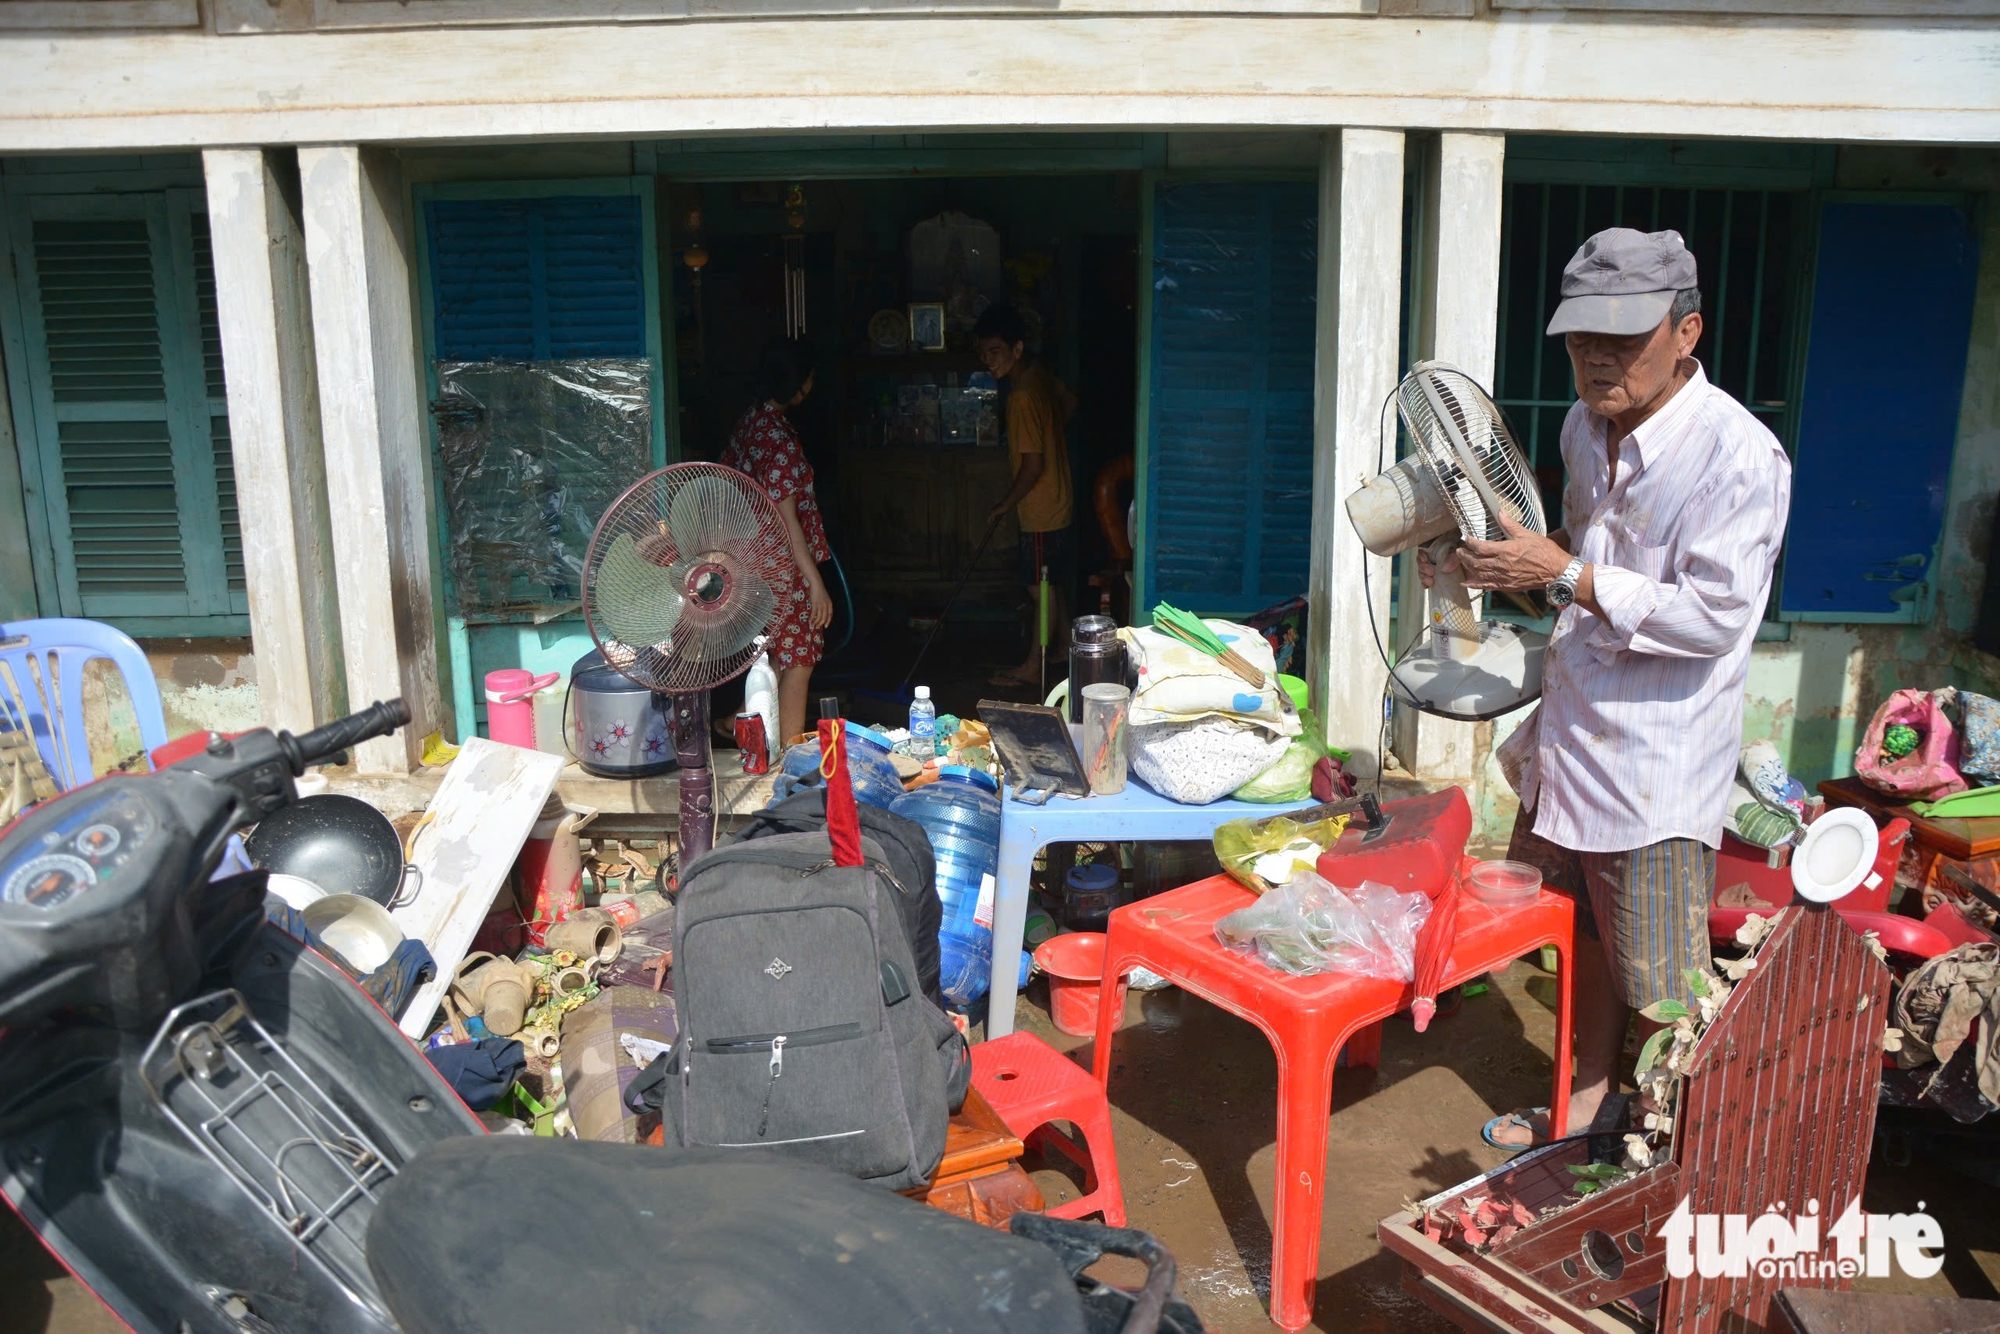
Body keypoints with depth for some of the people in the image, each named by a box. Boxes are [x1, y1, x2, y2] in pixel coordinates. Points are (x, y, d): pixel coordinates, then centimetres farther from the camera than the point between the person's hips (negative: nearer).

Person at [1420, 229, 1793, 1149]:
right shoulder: (1587, 426, 6)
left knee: (1658, 986, 5)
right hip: (1574, 729, 8)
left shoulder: (1739, 455, -20)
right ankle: (1589, 1099, 41)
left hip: (1658, 760, -8)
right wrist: (1507, 559, 6)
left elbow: (1714, 615, -24)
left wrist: (1563, 575, -26)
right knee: (1582, 935, 22)